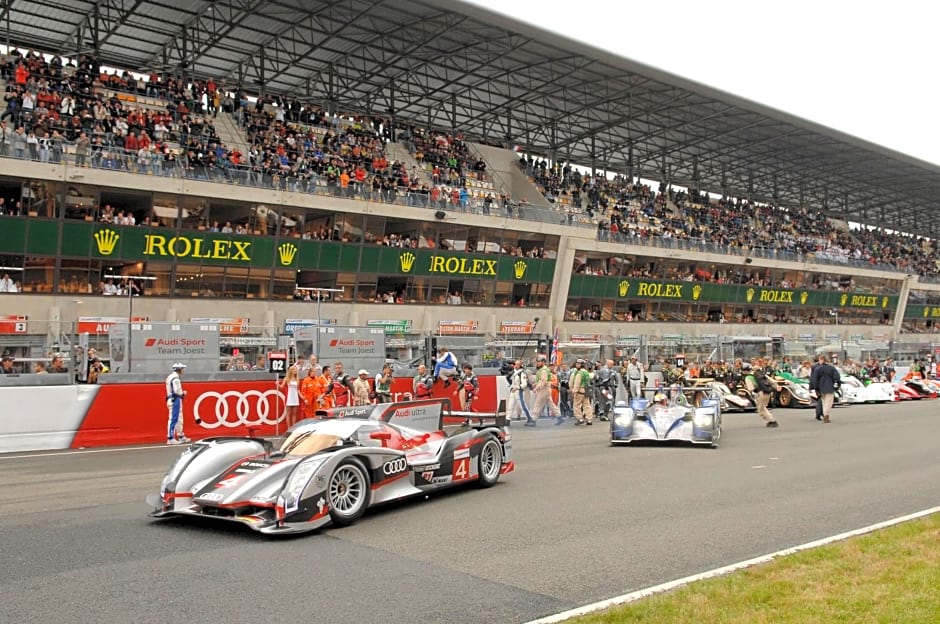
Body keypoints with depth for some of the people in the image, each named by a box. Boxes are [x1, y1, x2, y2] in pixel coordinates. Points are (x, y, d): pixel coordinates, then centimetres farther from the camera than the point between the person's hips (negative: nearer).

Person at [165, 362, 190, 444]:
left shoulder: (170, 377, 16)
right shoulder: (176, 378, -15)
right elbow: (176, 391, -22)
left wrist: (181, 392, 8)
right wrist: (183, 393, -4)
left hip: (171, 400, 11)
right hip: (175, 400, -11)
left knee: (179, 419, 17)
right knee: (173, 419, -8)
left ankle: (181, 436, 24)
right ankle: (170, 438, -8)